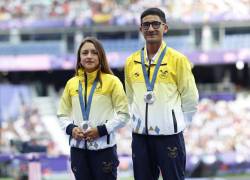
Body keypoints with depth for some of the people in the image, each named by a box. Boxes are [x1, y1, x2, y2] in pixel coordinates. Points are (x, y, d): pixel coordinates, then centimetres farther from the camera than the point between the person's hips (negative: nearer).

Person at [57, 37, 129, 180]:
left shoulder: (111, 81, -2)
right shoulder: (72, 83, 10)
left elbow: (124, 114, -3)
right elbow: (63, 114, 16)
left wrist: (102, 130, -14)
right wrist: (71, 128, -5)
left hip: (104, 148, -4)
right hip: (78, 148, 4)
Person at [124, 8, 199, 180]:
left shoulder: (178, 59, -4)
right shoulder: (131, 62, 7)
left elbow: (190, 99, 1)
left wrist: (175, 122, 4)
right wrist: (140, 120, 12)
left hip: (169, 134, -4)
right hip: (140, 135, 4)